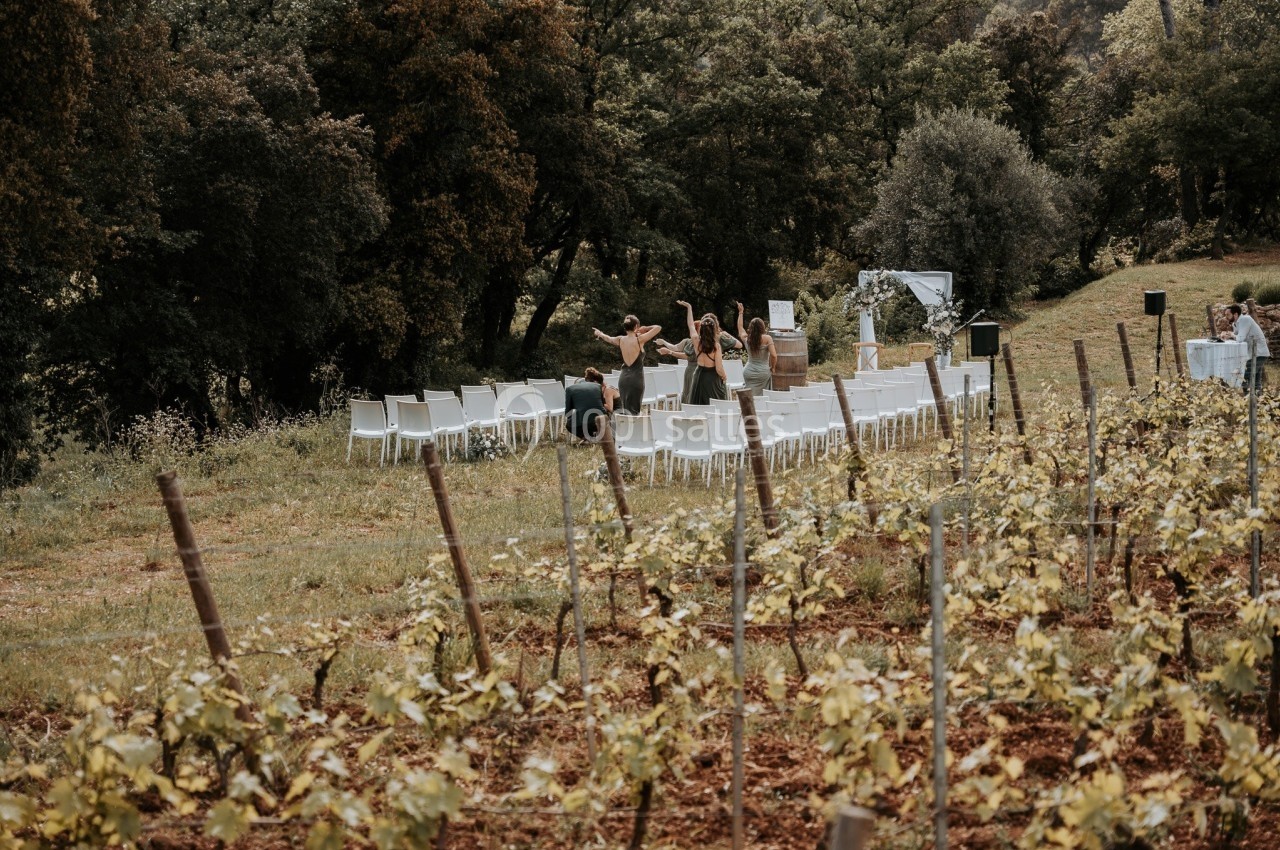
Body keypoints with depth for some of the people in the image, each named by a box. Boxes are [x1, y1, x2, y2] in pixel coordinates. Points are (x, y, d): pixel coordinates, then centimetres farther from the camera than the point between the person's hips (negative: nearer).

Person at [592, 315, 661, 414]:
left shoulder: (621, 340, 4)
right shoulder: (639, 340, -10)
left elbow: (608, 338, 27)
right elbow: (658, 328, -7)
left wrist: (599, 333, 47)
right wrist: (645, 328, 9)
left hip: (623, 379, 5)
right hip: (636, 379, -5)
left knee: (624, 410, 11)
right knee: (634, 412, -4)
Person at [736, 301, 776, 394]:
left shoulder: (746, 339, 3)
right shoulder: (767, 339, -9)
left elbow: (740, 327, 23)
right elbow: (773, 356, -15)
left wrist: (740, 312, 34)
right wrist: (772, 367, 3)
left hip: (748, 373, 3)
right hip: (763, 373, -3)